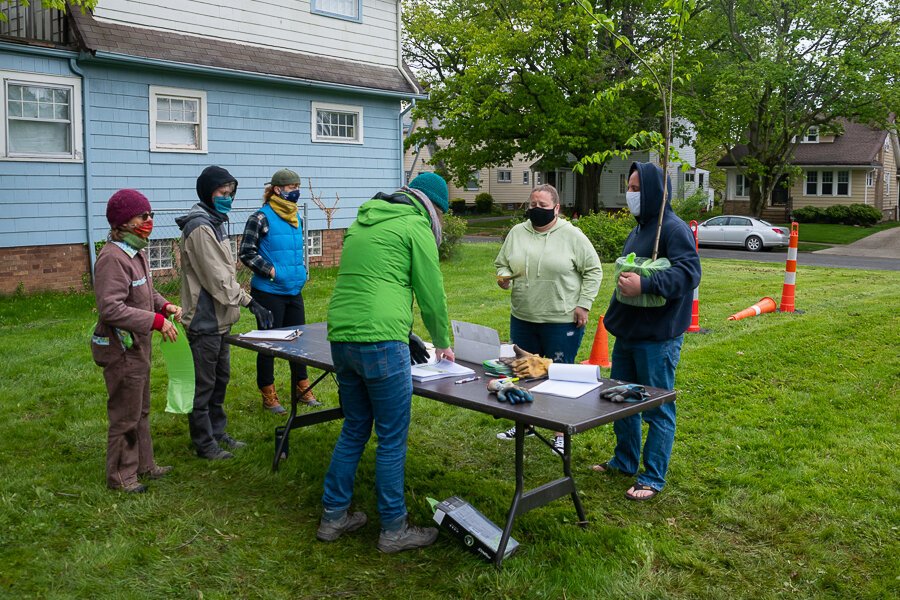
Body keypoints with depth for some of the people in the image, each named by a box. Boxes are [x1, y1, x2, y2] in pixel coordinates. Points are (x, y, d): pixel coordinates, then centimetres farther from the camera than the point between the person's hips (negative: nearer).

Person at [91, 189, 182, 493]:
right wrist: (156, 321, -29)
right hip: (121, 349, -10)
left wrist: (164, 305, 4)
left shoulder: (136, 253, 8)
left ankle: (143, 465, 35)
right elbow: (110, 309, -29)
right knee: (126, 415, 3)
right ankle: (120, 475, 18)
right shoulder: (113, 258, -23)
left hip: (138, 346, 10)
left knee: (141, 410, 21)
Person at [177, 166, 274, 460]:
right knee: (203, 385, 2)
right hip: (205, 319, -10)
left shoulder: (215, 223, 14)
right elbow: (217, 277, -23)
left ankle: (217, 432, 32)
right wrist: (249, 302, -21)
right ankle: (204, 442, 14)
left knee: (220, 379, 19)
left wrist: (245, 301, 14)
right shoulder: (200, 227, -18)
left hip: (219, 318, 10)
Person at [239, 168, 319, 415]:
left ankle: (302, 388, 28)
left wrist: (302, 270, 10)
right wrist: (271, 271, -16)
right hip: (269, 293, -7)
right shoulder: (261, 218, -12)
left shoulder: (296, 218, 10)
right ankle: (268, 395, 17)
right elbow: (247, 253, -12)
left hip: (294, 292, 7)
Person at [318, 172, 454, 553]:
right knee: (392, 438, 4)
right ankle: (394, 530, 15)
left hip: (340, 337, 8)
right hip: (380, 341, -8)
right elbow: (432, 293, -1)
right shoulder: (416, 226, -2)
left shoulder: (362, 222, 22)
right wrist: (443, 343, 16)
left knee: (354, 429, 20)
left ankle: (333, 517, 27)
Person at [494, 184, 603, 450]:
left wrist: (583, 304, -8)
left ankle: (561, 433, 19)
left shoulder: (572, 235, -6)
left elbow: (593, 271, -3)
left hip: (563, 321, -5)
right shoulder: (517, 233, 6)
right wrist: (504, 277, -7)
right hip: (522, 319, 5)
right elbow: (502, 264, 15)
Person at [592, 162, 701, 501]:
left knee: (658, 409, 2)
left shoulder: (674, 229, -15)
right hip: (628, 333, 10)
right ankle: (625, 461, 35)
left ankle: (653, 479, 14)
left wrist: (644, 285, -32)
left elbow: (689, 273, -27)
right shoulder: (639, 230, 14)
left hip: (657, 339, -9)